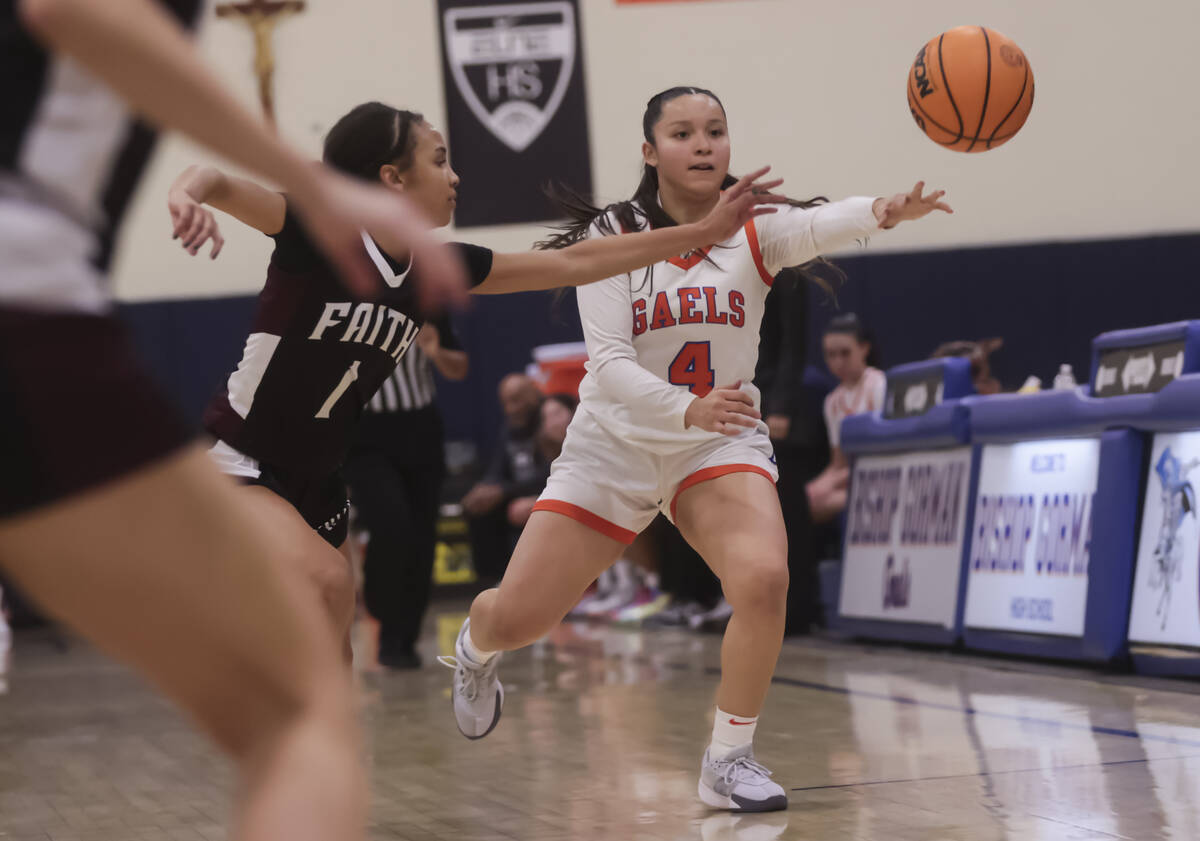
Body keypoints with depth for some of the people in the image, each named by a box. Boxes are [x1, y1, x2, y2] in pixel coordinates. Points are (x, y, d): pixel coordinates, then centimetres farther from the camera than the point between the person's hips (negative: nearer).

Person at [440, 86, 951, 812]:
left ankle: (728, 762, -9)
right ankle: (474, 652, 41)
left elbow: (816, 226, -34)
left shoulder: (753, 230, -11)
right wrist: (688, 409, -38)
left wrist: (881, 212, -57)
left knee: (764, 581, -27)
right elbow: (609, 362, -20)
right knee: (515, 620, 1)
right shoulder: (611, 237, -12)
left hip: (721, 441, 0)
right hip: (615, 445, 0)